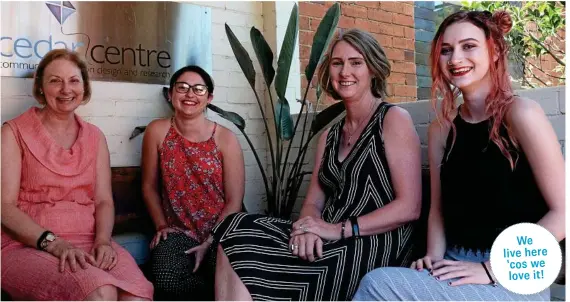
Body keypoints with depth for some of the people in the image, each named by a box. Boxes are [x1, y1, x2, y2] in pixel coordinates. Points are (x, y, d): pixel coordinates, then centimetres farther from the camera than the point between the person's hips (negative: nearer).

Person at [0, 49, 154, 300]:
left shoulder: (94, 136, 15)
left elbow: (104, 200, 9)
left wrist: (103, 240, -11)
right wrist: (53, 243, -18)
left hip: (88, 243, 3)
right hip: (28, 245, -3)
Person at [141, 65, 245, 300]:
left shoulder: (225, 138, -5)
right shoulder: (157, 131, 0)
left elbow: (234, 201, -6)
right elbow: (149, 186, 8)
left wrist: (209, 243, -13)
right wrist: (161, 225, -2)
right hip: (178, 232, 2)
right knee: (166, 281, -28)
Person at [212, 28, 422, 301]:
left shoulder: (394, 120, -1)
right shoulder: (329, 134, 19)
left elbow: (409, 207, -9)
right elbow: (313, 202, 11)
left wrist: (339, 229, -16)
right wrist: (309, 229, -14)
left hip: (374, 250, -6)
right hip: (327, 245, 6)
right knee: (237, 230, -21)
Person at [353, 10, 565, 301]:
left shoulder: (520, 113, -9)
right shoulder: (440, 129, 8)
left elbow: (561, 212, -11)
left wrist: (492, 269, -15)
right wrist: (433, 259, -4)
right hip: (456, 270, 4)